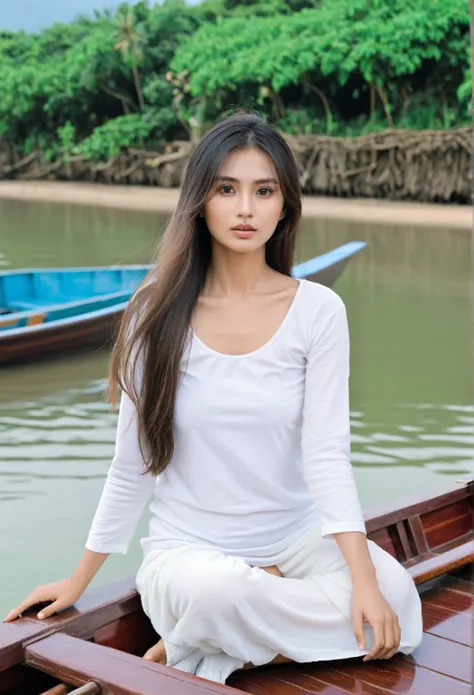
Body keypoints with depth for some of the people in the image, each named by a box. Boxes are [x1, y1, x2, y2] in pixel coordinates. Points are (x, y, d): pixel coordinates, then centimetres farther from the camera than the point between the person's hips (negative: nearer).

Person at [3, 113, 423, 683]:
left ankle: (203, 654, -11)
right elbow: (132, 462, 2)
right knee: (214, 591, -38)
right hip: (187, 548, -2)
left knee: (394, 600, -27)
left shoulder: (317, 310, -5)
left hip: (295, 535, 3)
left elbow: (327, 453, -10)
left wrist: (364, 578, -23)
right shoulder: (160, 311, -5)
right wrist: (78, 582, 7)